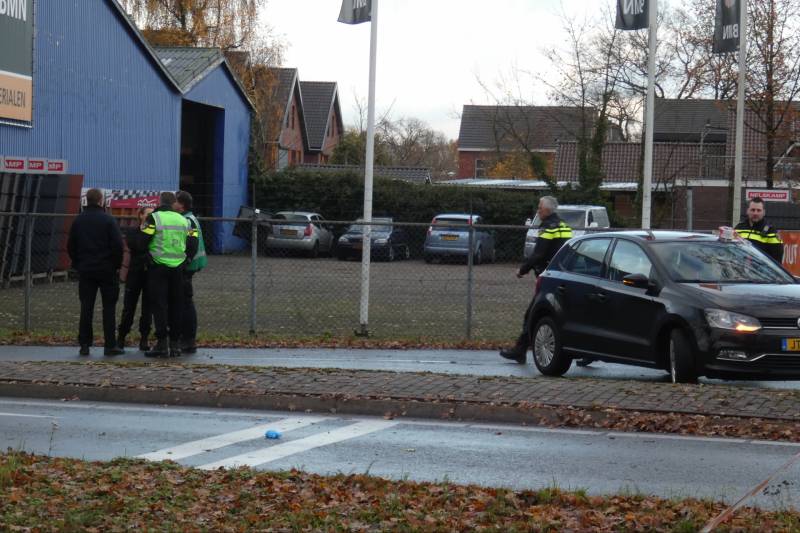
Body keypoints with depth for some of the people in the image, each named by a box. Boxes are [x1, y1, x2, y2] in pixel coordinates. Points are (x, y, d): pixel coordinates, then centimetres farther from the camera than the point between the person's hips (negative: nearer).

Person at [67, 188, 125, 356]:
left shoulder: (78, 221, 5)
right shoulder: (108, 220, -8)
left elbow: (70, 246, 9)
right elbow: (118, 245, -12)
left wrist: (77, 264, 16)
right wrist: (117, 265, 0)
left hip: (85, 271, 3)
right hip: (107, 270, -3)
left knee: (86, 308, 6)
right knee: (109, 307, 2)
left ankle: (84, 344, 4)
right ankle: (110, 345, -1)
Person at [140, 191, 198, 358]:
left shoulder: (154, 218, -6)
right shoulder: (184, 220, 9)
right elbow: (193, 246, 6)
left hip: (158, 269, -4)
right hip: (178, 269, 4)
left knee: (159, 306, -2)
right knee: (176, 306, 11)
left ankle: (162, 344, -8)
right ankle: (175, 343, 12)